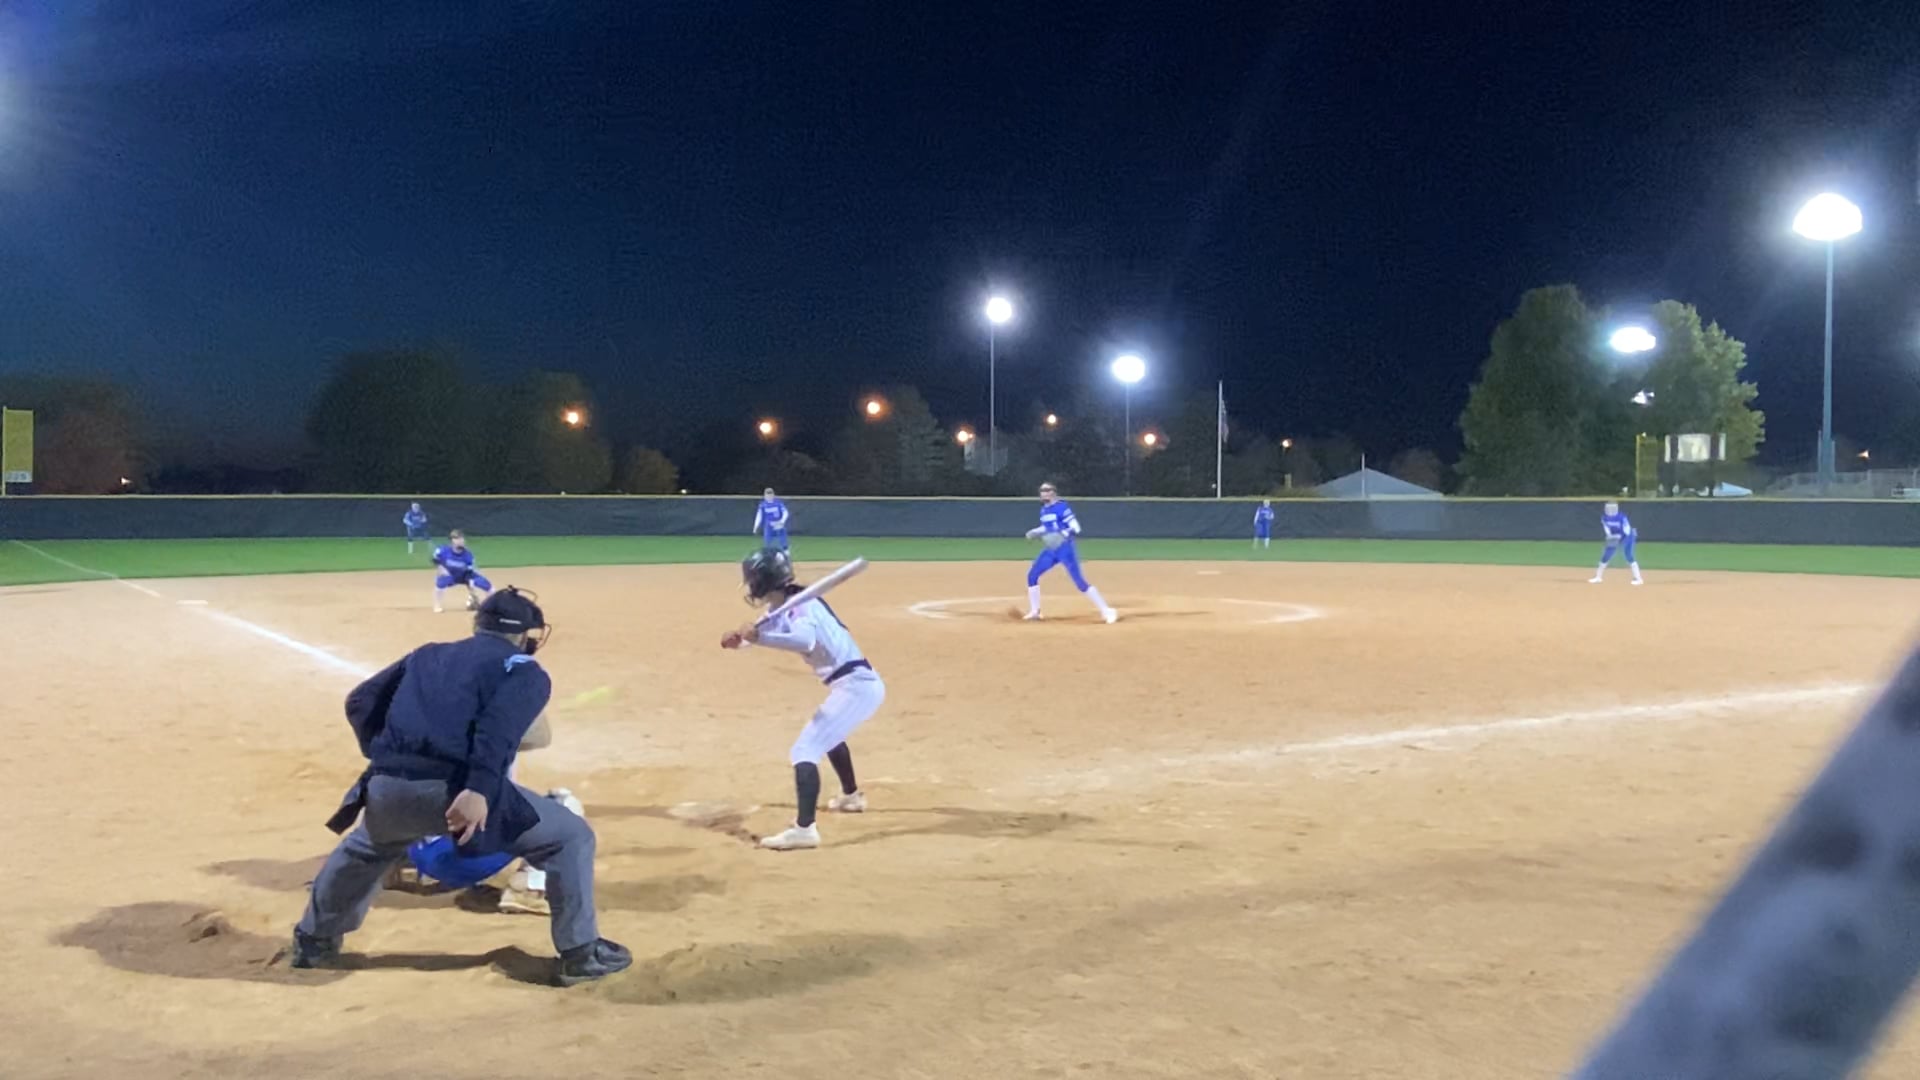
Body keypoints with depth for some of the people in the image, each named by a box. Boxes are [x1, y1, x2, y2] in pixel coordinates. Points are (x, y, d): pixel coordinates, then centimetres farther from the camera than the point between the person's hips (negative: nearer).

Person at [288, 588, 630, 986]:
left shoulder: (428, 655, 30)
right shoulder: (526, 671, 11)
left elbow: (360, 701, 24)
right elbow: (500, 722, -11)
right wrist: (479, 789, -21)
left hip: (388, 788, 6)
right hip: (457, 790, -6)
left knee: (365, 848, 41)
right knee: (571, 836, 11)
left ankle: (313, 940, 51)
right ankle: (581, 953, 10)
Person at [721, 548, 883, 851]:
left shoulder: (799, 606, -17)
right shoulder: (782, 608, 13)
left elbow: (806, 641, -37)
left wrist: (758, 638, -44)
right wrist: (737, 639, -12)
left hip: (856, 686, -11)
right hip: (859, 684, 11)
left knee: (805, 750, -17)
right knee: (827, 733, 36)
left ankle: (804, 829, -28)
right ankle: (852, 796, 53)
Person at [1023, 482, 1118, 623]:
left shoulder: (1061, 507, -15)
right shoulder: (1043, 509, 9)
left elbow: (1076, 528, -19)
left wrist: (1062, 535, -35)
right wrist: (1035, 532, 7)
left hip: (1065, 549, -8)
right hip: (1050, 550, 8)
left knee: (1080, 581, -13)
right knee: (1032, 575, 5)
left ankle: (1107, 611, -9)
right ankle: (1034, 611, 18)